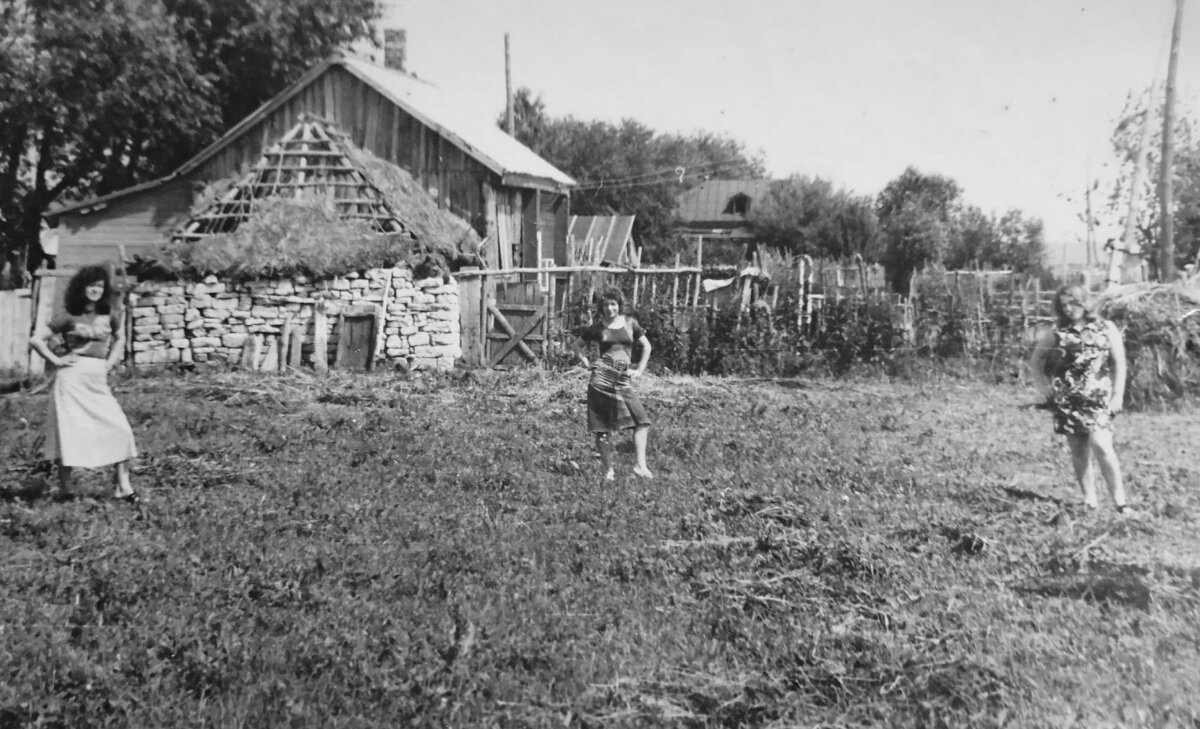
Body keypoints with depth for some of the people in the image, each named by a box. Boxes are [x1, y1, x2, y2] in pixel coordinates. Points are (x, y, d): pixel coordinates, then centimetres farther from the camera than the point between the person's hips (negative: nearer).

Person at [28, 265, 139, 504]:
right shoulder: (69, 317, -1)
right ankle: (65, 489, 8)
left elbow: (120, 337, 29)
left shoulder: (107, 316, 10)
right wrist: (56, 360, -6)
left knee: (119, 429, -6)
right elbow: (36, 340, -1)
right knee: (70, 431, -3)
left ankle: (123, 486, -2)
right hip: (72, 379, -4)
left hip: (98, 380, 4)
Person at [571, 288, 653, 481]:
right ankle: (608, 470, 10)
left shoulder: (630, 323, 8)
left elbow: (646, 347, 16)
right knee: (602, 427, 0)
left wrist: (639, 370, 7)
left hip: (623, 380, 2)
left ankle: (641, 465, -11)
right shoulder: (596, 328, 6)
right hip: (601, 378, -2)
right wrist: (582, 358, 0)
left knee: (642, 421, -11)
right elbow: (576, 345, 18)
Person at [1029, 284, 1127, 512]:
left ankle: (1120, 501, -11)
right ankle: (1090, 501, 14)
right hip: (1067, 400, 3)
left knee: (1101, 446, -17)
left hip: (1098, 398, -2)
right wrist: (1045, 386, 3)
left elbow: (1119, 363, 4)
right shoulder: (1056, 333, 6)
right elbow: (1035, 361, 14)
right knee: (1079, 452, 4)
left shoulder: (1106, 329, 3)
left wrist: (1118, 395, -3)